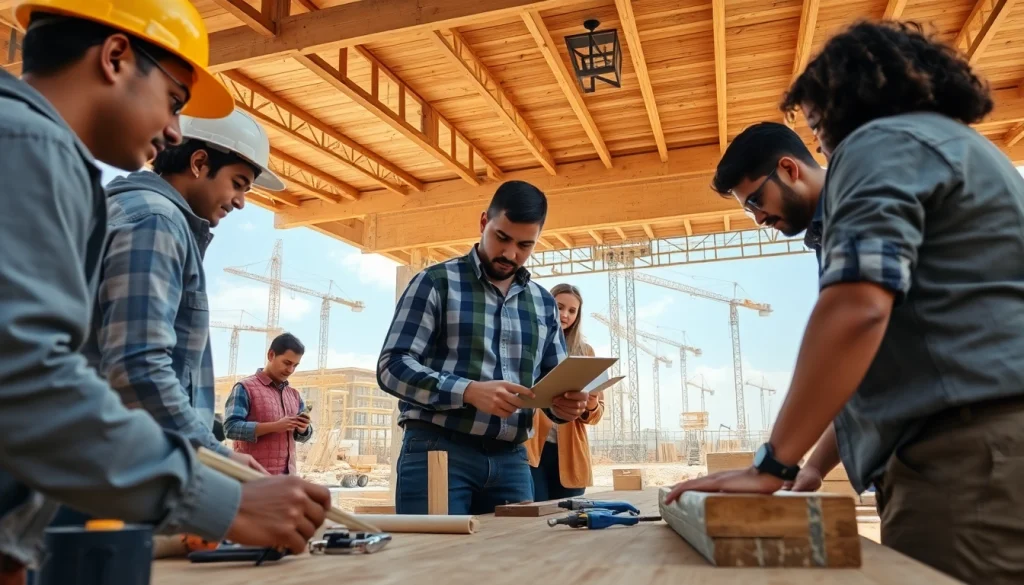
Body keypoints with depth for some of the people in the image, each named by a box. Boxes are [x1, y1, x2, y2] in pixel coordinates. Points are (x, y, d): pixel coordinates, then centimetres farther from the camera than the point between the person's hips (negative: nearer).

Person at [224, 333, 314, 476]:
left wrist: (303, 428, -4)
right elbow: (231, 427, -14)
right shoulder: (245, 388, -2)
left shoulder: (294, 394, 17)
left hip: (287, 476, 7)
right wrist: (275, 426, -20)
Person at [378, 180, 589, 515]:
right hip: (437, 451, -4)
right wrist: (470, 391, -23)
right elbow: (393, 367, -8)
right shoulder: (436, 283, -1)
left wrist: (565, 404, -8)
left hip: (511, 461, 5)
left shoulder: (544, 303, 14)